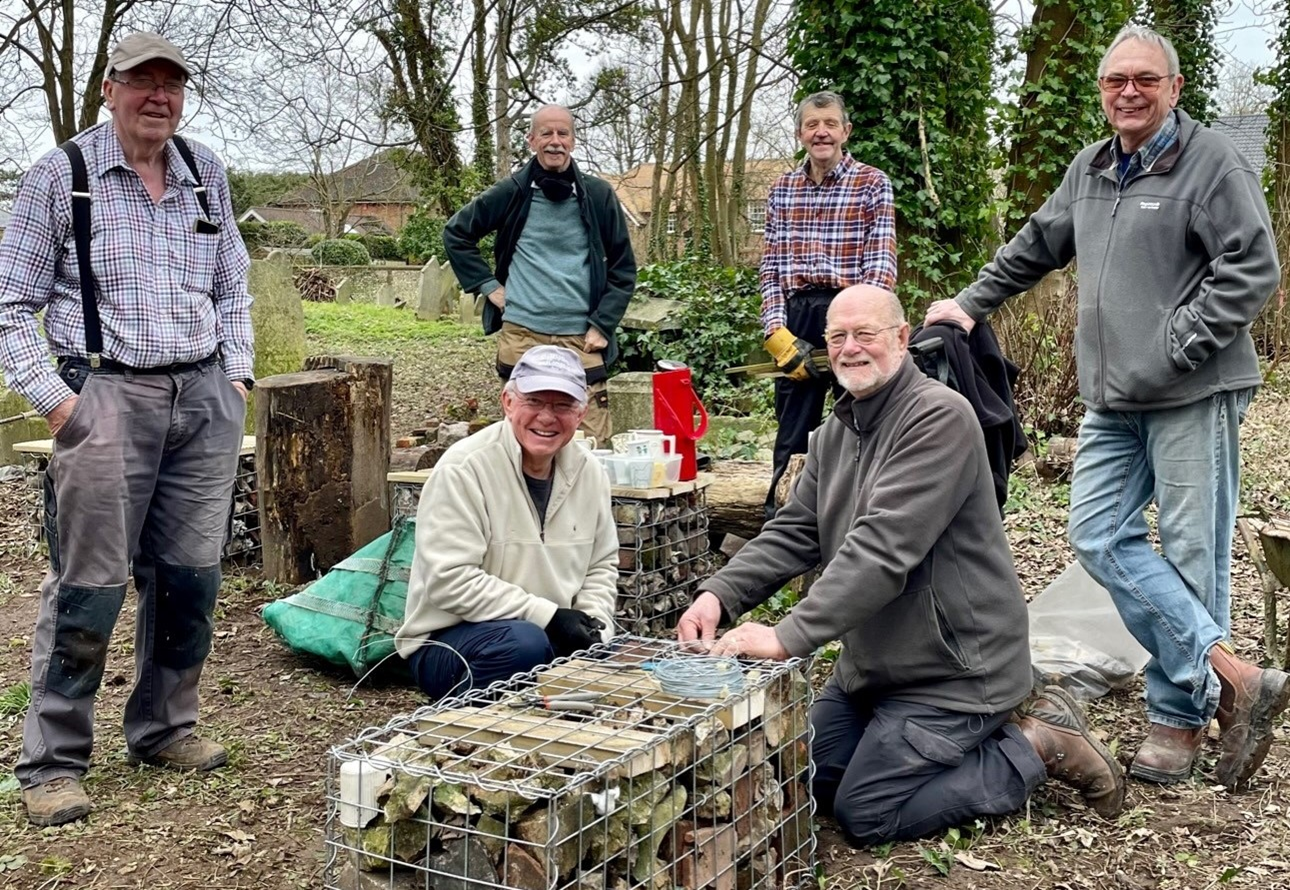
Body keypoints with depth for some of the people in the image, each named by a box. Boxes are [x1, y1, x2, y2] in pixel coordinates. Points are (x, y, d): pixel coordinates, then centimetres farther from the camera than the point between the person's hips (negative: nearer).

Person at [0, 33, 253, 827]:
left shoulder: (207, 173, 12)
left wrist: (237, 375, 9)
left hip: (206, 401, 5)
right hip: (108, 400, -4)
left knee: (190, 578, 9)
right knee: (88, 589, -4)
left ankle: (164, 729, 26)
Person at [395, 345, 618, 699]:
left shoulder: (588, 472, 4)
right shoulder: (463, 469, -16)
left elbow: (601, 565, 15)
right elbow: (449, 580, -22)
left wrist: (592, 624, -4)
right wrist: (548, 615, -22)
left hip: (550, 633, 6)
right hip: (446, 640, -6)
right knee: (525, 642, -35)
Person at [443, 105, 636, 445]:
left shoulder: (598, 196, 5)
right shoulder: (512, 192, 4)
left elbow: (623, 267, 9)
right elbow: (456, 232, 15)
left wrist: (602, 325, 0)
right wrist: (488, 285, 7)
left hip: (581, 338, 0)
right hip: (521, 334, 0)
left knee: (592, 440, -3)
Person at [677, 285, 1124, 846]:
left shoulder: (940, 417, -21)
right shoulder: (835, 432, 8)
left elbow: (883, 547, -31)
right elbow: (793, 533, 1)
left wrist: (789, 637, -37)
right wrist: (720, 594, -17)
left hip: (953, 667, -9)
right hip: (872, 663, 9)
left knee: (865, 816, -9)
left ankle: (1036, 748, 5)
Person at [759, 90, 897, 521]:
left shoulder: (873, 183, 2)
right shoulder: (782, 189, 12)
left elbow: (881, 263, -6)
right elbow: (771, 266, 8)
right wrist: (777, 331, -6)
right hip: (796, 320, 3)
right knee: (792, 435, 8)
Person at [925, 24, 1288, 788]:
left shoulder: (1212, 163, -5)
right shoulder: (1090, 171, 17)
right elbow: (1034, 247, 29)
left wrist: (1174, 350, -16)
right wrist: (971, 305, 28)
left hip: (1193, 397, -7)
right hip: (1113, 401, 7)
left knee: (1190, 554, -3)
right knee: (1101, 536, -1)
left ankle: (1181, 720, 8)